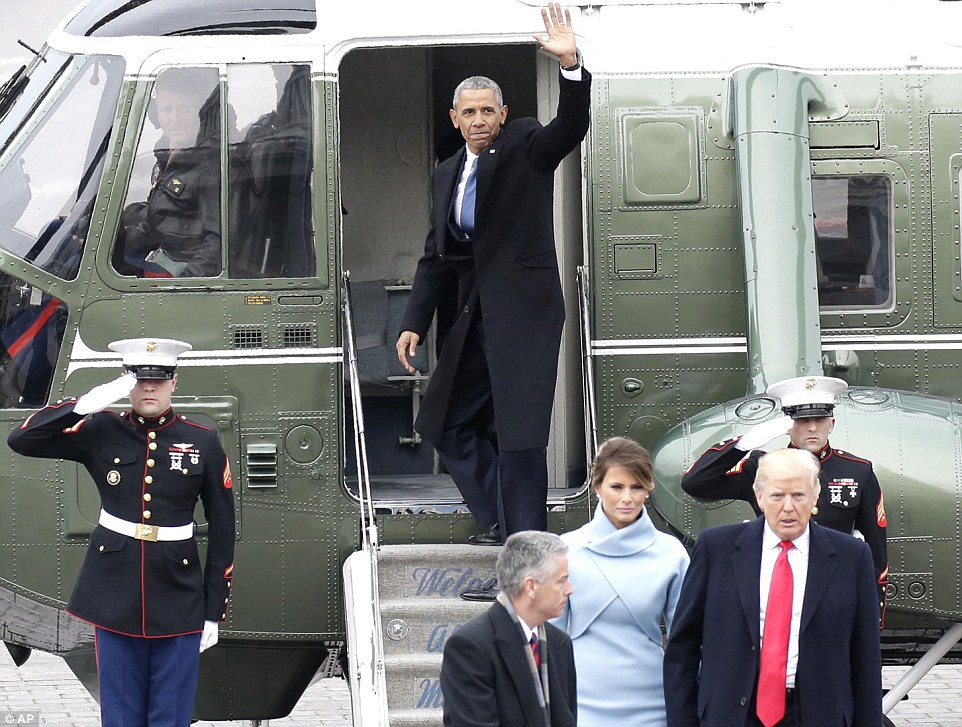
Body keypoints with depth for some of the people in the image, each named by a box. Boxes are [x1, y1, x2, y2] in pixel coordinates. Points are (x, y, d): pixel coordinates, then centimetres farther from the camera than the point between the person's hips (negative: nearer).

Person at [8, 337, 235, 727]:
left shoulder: (203, 443, -1)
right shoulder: (101, 432, 1)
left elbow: (222, 532, 2)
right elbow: (21, 440, -7)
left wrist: (213, 612, 0)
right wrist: (86, 404, -17)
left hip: (177, 597, -1)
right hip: (115, 596, 1)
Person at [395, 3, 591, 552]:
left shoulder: (526, 148, -1)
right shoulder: (447, 175, 17)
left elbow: (571, 127, -21)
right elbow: (437, 256, 20)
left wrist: (571, 64, -37)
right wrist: (414, 323, 13)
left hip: (525, 310, -8)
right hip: (476, 316, 8)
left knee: (519, 432, -10)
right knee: (447, 423, 11)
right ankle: (500, 523, 21)